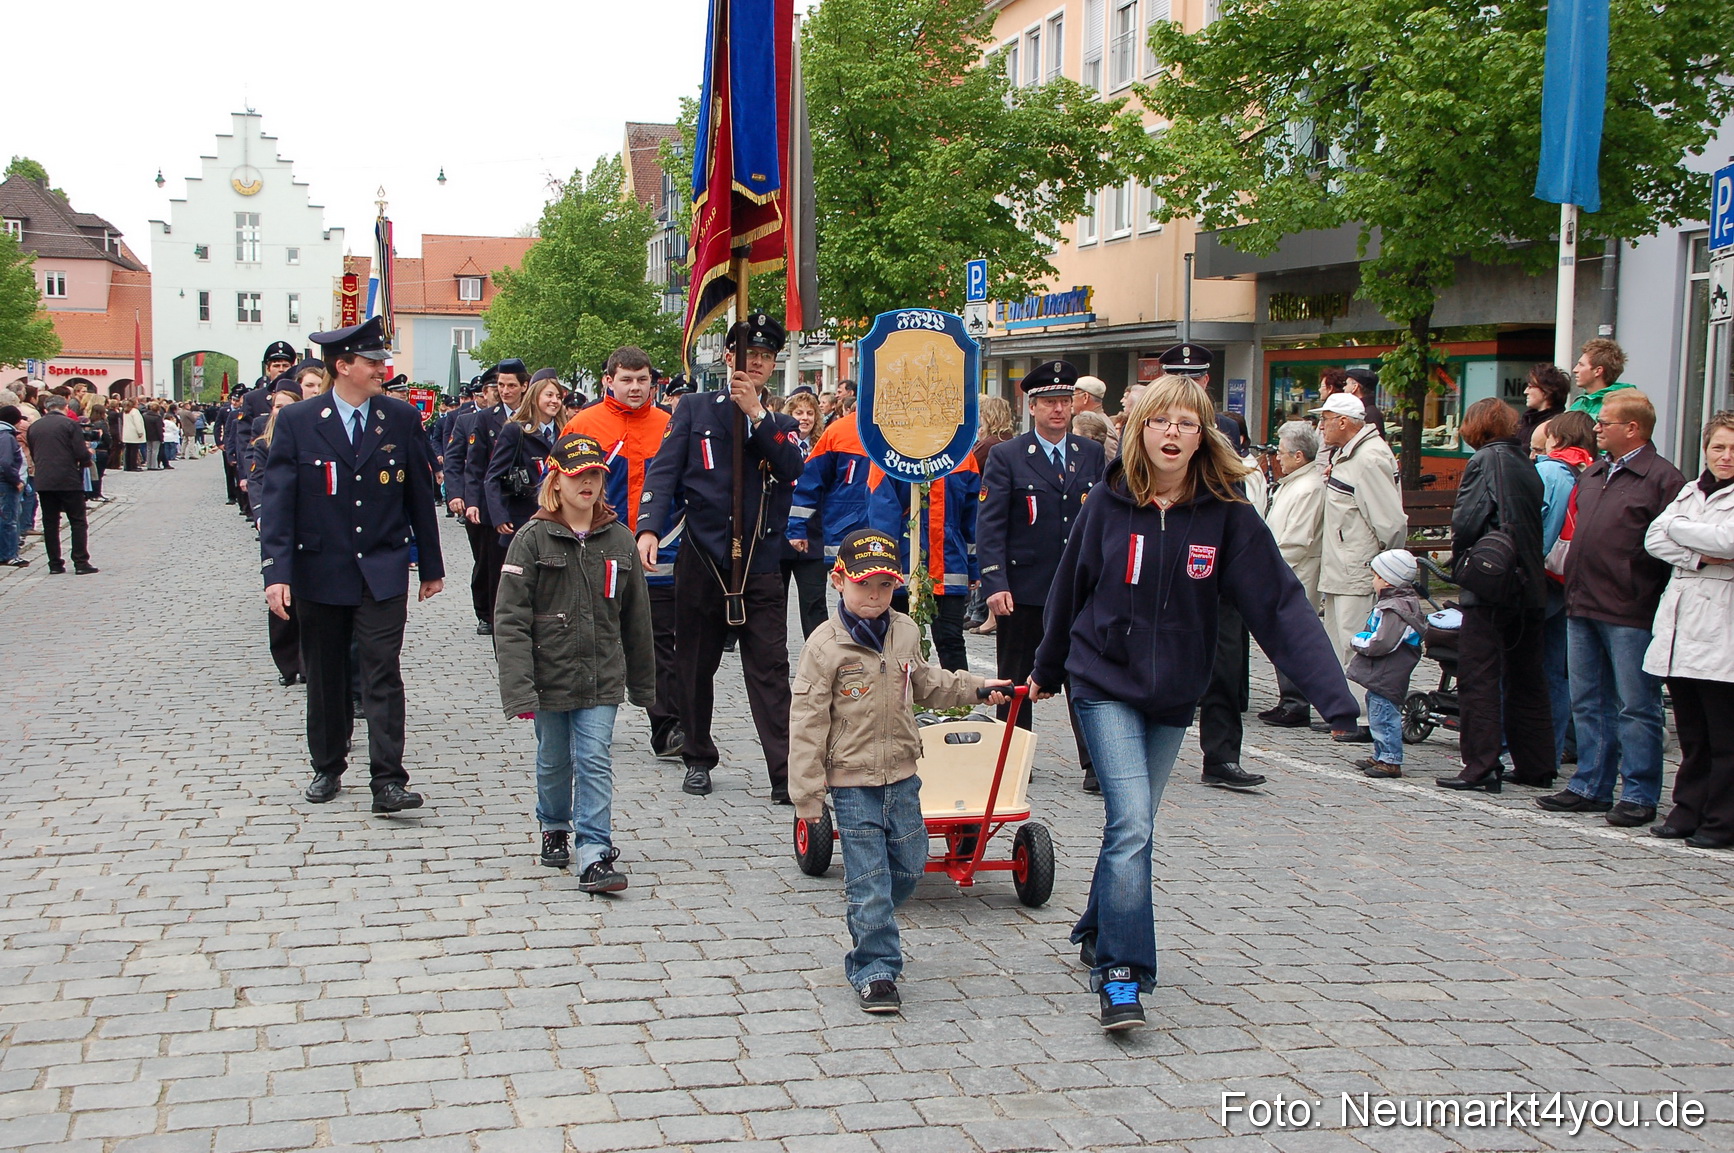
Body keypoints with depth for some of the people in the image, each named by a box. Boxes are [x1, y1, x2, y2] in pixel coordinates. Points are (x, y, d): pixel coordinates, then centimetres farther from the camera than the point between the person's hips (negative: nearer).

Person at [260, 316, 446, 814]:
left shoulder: (402, 418, 2)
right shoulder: (296, 422, -3)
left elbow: (420, 496, 8)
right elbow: (278, 502, -6)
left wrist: (431, 566, 11)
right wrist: (277, 573, -15)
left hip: (383, 572, 0)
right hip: (320, 572, 0)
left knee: (382, 676, -8)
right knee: (325, 677, 12)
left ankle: (388, 782, -7)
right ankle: (328, 768, 28)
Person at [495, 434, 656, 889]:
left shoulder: (619, 538, 2)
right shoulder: (533, 538, -7)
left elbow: (635, 615, 10)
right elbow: (510, 617, -11)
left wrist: (642, 680, 14)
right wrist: (519, 687, -18)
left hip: (602, 677, 1)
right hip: (550, 676, -1)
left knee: (595, 760, -6)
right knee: (553, 761, 14)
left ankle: (594, 855, -6)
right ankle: (554, 828, 38)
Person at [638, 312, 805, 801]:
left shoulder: (780, 425, 13)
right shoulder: (696, 409, 7)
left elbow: (793, 468, -8)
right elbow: (664, 471, -3)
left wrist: (756, 413, -14)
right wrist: (649, 528, -18)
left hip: (761, 566, 1)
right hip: (701, 559, 0)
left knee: (770, 670, -5)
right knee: (696, 666, 9)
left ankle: (785, 773, -5)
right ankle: (698, 759, 25)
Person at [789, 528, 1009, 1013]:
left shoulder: (906, 632, 4)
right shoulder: (826, 645, -13)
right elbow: (807, 722, -12)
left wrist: (972, 687, 17)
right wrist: (807, 791, -13)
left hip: (902, 776, 6)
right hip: (852, 782, -6)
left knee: (908, 866, 16)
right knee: (869, 879, -3)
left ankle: (871, 932, 41)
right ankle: (875, 970, 8)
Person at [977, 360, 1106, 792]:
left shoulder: (1092, 455, 9)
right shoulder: (1007, 457, -1)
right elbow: (990, 525, -6)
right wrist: (995, 584, -16)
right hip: (1023, 590, -2)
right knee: (1016, 681, 9)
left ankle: (1096, 764, 5)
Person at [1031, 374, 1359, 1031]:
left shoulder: (1226, 516, -9)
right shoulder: (1108, 504, -8)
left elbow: (1280, 602, -14)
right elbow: (1070, 589, 5)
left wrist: (1332, 693, -23)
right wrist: (1047, 672, 17)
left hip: (1174, 696, 2)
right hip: (1105, 684, -2)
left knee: (1132, 825, 14)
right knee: (1131, 824, -15)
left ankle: (1096, 934, 36)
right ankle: (1121, 973, -10)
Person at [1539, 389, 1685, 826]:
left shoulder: (1662, 479, -8)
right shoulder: (1591, 474, 16)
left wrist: (1660, 605, -15)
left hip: (1630, 614, -8)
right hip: (1582, 608, 8)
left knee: (1635, 707, 0)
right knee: (1589, 704, 13)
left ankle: (1639, 795, 7)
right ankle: (1591, 787, 22)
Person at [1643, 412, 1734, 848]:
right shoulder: (1690, 490, 16)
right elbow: (1654, 538, 5)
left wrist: (1679, 528, -4)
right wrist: (1698, 557, -11)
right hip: (1679, 624, 6)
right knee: (1690, 733, 11)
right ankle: (1688, 810, 19)